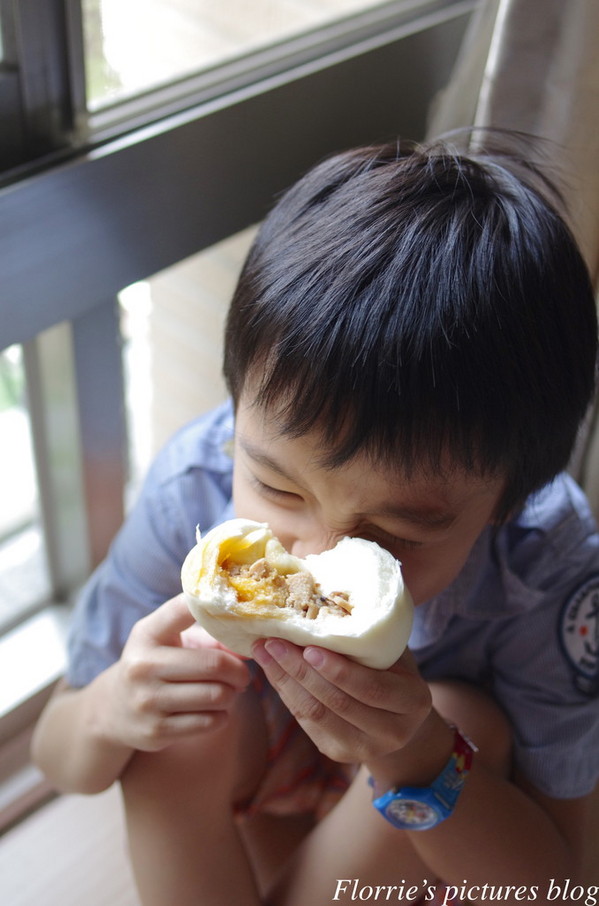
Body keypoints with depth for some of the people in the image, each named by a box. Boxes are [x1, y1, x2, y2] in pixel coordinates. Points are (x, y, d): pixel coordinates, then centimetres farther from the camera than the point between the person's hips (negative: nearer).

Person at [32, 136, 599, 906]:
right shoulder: (195, 483, -28)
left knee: (467, 722, -31)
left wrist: (414, 764, -43)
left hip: (438, 840, 1)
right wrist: (108, 713, -40)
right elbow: (57, 758, -15)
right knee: (181, 698, -29)